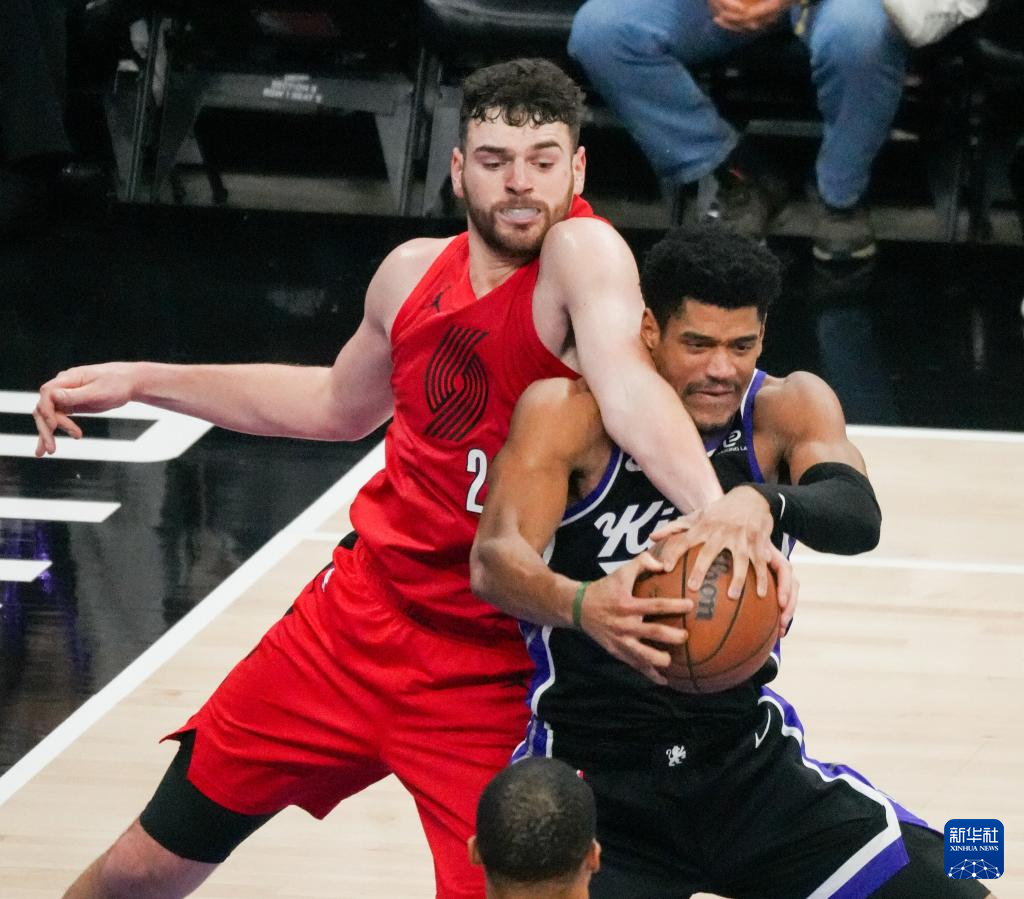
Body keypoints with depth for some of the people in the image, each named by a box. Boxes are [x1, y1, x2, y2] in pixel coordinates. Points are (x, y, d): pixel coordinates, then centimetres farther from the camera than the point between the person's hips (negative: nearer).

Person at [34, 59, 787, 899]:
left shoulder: (582, 254, -20)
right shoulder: (415, 272, 1)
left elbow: (626, 379, -42)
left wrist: (711, 506, -61)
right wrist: (139, 382, 20)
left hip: (492, 667, -5)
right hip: (360, 616, 6)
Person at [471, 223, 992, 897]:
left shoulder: (789, 409, -3)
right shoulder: (572, 411, -11)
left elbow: (859, 518, -23)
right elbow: (495, 561, -24)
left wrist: (761, 504, -46)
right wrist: (581, 603, -48)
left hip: (749, 763, 3)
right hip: (595, 775, -3)